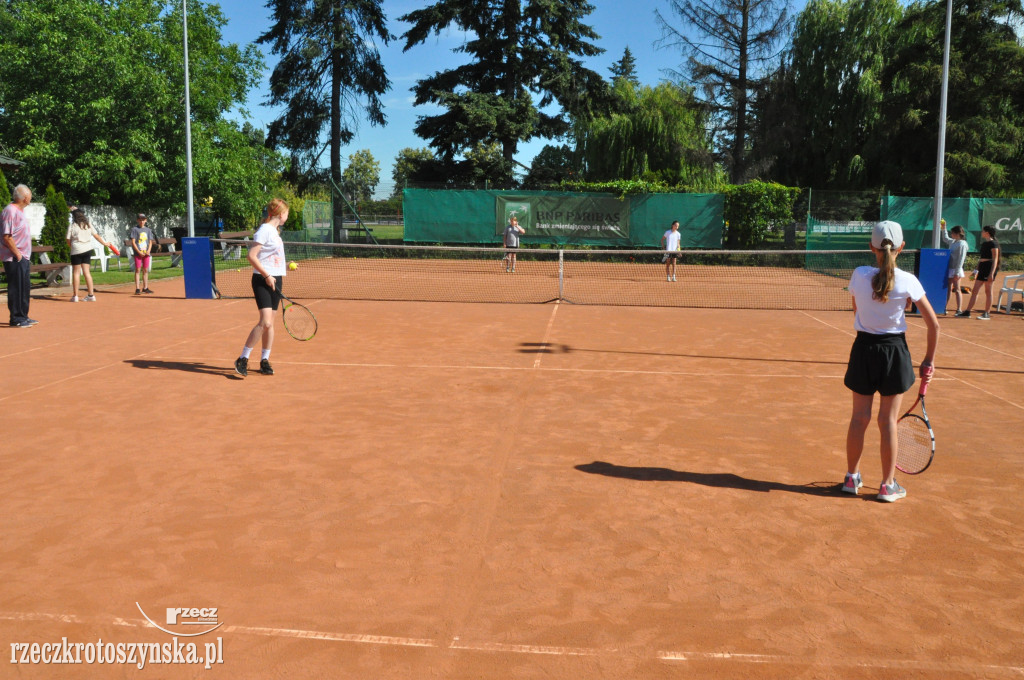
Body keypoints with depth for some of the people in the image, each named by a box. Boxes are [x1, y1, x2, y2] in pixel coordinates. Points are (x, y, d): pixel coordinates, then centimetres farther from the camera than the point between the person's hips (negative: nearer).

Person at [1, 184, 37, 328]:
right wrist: (17, 254, -17)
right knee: (16, 288, -4)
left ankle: (23, 317, 24)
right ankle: (16, 320, 2)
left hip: (23, 258, 10)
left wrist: (25, 256, 15)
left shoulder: (19, 211, 15)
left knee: (25, 288, 15)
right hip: (14, 258, -10)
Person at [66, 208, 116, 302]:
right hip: (88, 250, 4)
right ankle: (91, 295, 4)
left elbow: (68, 241, -5)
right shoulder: (88, 225, 6)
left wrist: (71, 247, 14)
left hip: (76, 251, -4)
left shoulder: (72, 226, -6)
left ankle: (75, 296, 4)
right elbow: (96, 235, 10)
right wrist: (105, 243, 22)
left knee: (76, 272, 2)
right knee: (86, 271, 7)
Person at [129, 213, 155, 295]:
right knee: (138, 270, -5)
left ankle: (145, 288, 16)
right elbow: (133, 242, -6)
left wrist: (148, 250, -5)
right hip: (138, 253, -4)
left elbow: (150, 242, 12)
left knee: (146, 270, 8)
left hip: (146, 253, 4)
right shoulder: (135, 229, -1)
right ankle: (137, 289, -5)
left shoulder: (148, 230, 12)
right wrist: (139, 252, -14)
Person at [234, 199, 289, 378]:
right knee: (265, 322, -16)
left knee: (270, 323, 9)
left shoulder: (275, 231, 16)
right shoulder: (264, 230, -12)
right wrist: (267, 276, -19)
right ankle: (242, 359, -7)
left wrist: (279, 276, 19)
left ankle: (265, 361, 16)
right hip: (262, 281, -9)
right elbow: (252, 256, -17)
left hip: (275, 280, 9)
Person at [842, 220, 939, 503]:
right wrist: (929, 360, 3)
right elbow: (934, 325, -6)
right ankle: (887, 485, 16)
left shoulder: (859, 275, -8)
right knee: (889, 421, 8)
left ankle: (852, 477, 23)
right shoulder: (908, 281, -10)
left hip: (864, 349, 1)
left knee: (859, 417, 12)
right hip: (895, 351, -1)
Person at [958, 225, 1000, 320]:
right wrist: (976, 271, 22)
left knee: (988, 291, -3)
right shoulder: (984, 243, 16)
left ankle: (986, 314, 1)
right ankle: (967, 311, 8)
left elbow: (995, 259, -14)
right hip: (982, 268, 9)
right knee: (974, 291, 6)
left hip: (990, 268, -9)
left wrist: (992, 273, -21)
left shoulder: (993, 243, -9)